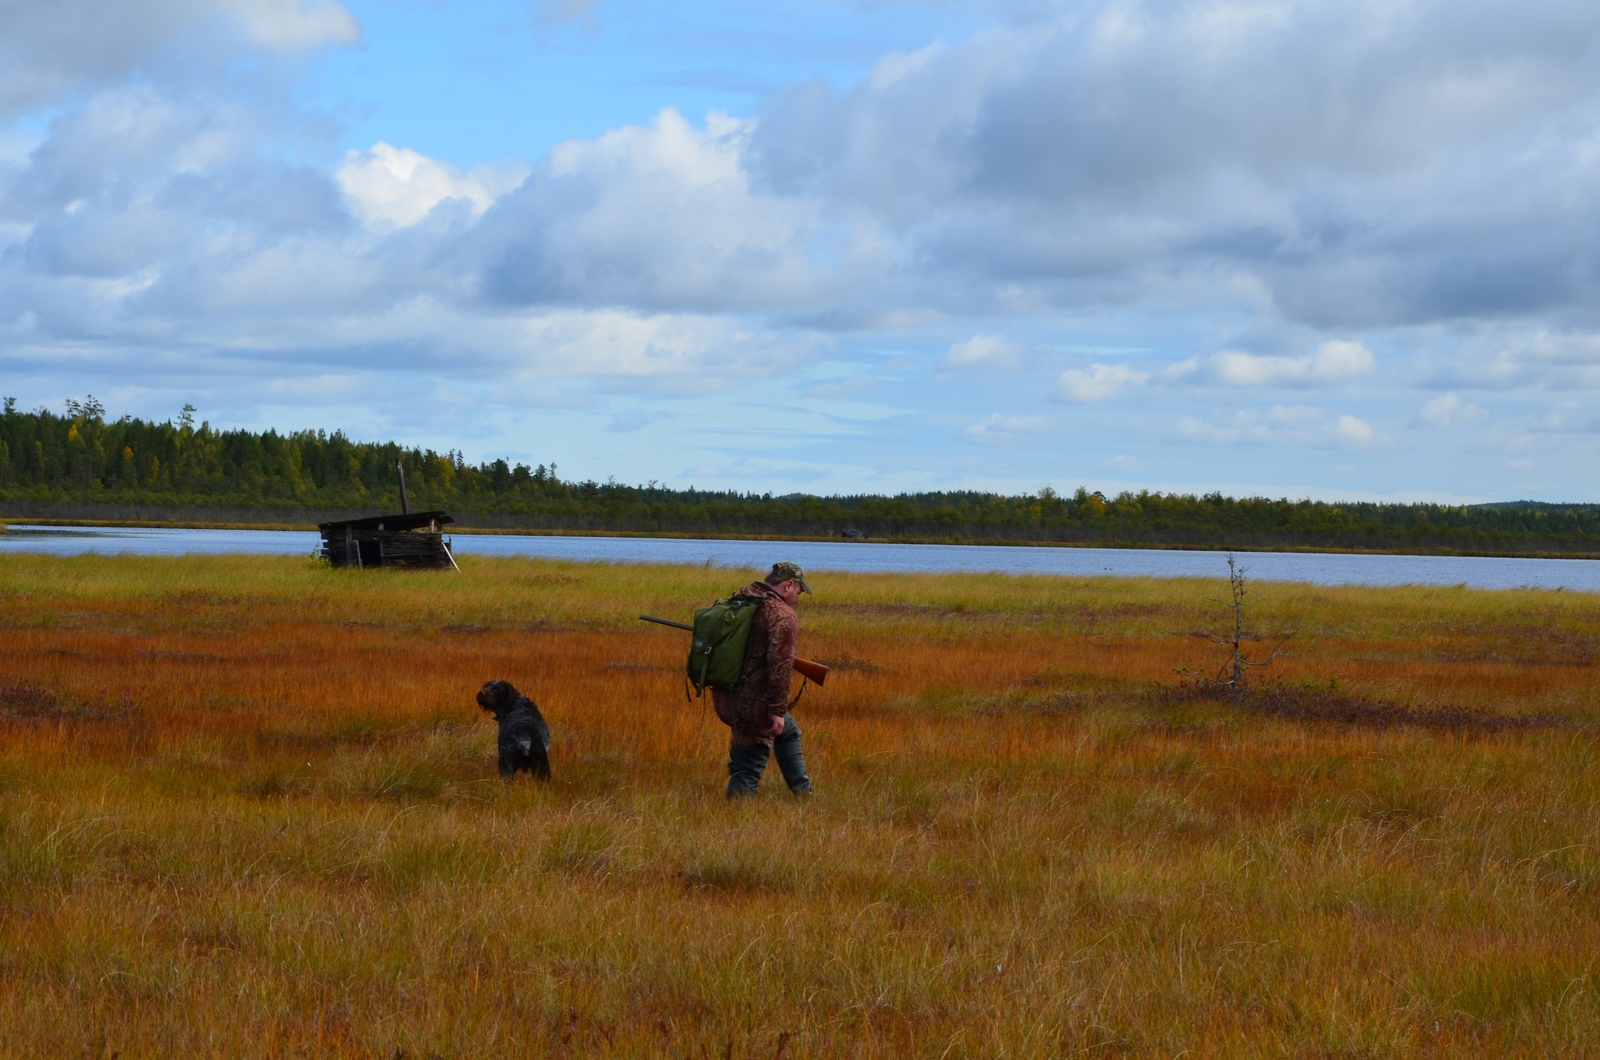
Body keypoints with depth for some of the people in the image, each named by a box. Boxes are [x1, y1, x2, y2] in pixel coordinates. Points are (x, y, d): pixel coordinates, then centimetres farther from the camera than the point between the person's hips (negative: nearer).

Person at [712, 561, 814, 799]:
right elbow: (780, 667, -23)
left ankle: (804, 793, 37)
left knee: (788, 732, 28)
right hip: (752, 705, -9)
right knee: (748, 768, 0)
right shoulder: (783, 616, -16)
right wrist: (778, 711, -19)